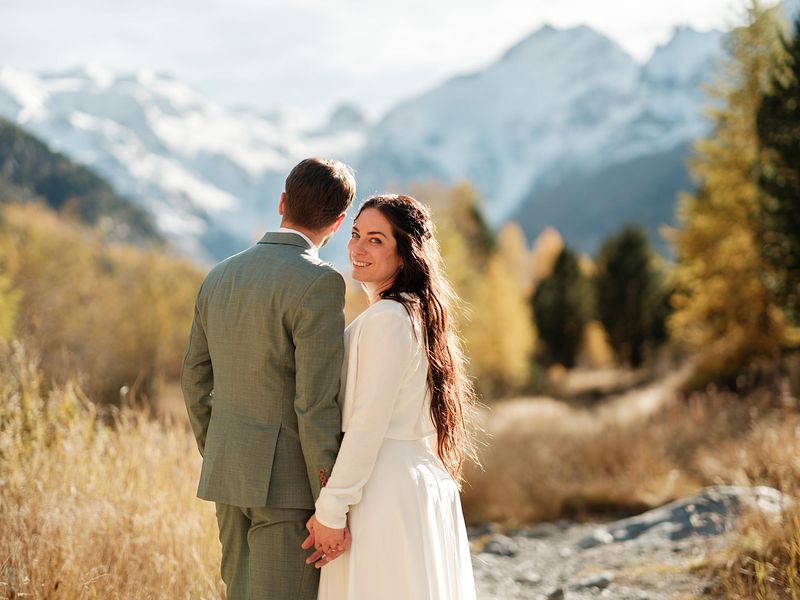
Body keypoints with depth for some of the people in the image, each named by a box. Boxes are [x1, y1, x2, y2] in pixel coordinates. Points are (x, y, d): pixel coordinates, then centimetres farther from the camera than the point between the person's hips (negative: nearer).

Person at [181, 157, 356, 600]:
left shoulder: (221, 276, 8)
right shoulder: (317, 283, -15)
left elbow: (195, 380, 14)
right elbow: (316, 401, -19)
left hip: (229, 477, 7)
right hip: (289, 480, -7)